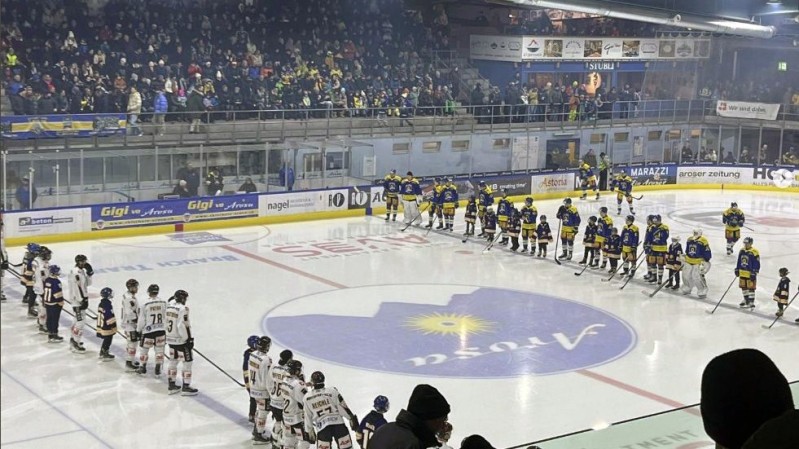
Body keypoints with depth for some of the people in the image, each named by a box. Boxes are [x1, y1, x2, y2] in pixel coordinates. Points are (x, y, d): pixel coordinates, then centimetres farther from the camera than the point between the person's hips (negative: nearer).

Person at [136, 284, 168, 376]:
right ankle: (158, 369, 17)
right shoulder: (164, 303, -4)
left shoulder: (144, 304, -13)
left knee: (144, 349, 15)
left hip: (148, 331, -2)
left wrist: (138, 329, 7)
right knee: (159, 350, 13)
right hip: (161, 330, 2)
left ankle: (142, 368, 24)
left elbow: (141, 320, -8)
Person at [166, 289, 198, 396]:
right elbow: (183, 325, -24)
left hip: (170, 339, 8)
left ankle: (172, 386, 24)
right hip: (181, 340, -8)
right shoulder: (182, 308, -19)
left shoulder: (169, 306, 5)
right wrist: (189, 339, -17)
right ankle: (185, 387, 3)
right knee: (187, 362, 1)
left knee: (173, 361, 17)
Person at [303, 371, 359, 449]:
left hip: (322, 428, 1)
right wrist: (352, 418, 12)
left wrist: (309, 431, 23)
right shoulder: (332, 391, -2)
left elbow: (307, 418, 11)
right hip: (338, 424, -1)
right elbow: (343, 407, 0)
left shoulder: (306, 398, 5)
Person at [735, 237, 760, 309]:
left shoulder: (754, 252, -15)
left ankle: (751, 302, 5)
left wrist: (754, 273, -17)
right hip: (742, 272, 7)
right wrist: (737, 269, 15)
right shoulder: (742, 251, 7)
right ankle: (746, 300, 34)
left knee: (751, 288, -2)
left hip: (750, 273, -7)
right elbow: (739, 261, 17)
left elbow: (756, 264, -15)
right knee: (743, 287, 16)